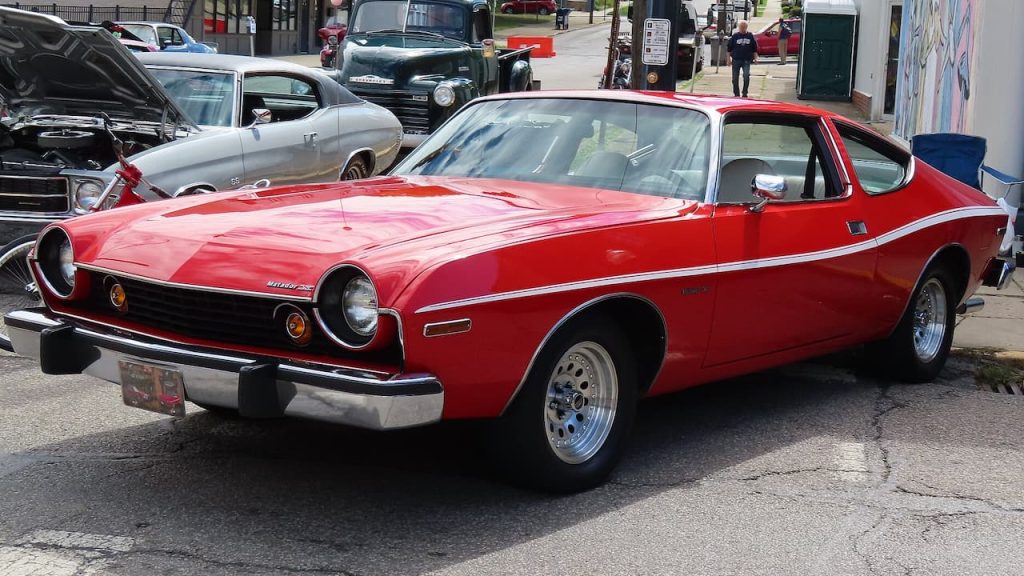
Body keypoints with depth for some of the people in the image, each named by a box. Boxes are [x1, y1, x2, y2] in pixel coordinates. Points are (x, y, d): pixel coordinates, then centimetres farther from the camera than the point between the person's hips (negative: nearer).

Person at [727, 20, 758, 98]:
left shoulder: (750, 36, 7)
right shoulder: (734, 36, 3)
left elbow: (754, 48, 14)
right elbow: (729, 48, 6)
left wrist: (755, 57, 7)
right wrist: (728, 58, 2)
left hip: (746, 60, 0)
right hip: (736, 60, 0)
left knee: (746, 76, -18)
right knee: (735, 78, 4)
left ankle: (745, 93, -6)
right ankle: (736, 94, 17)